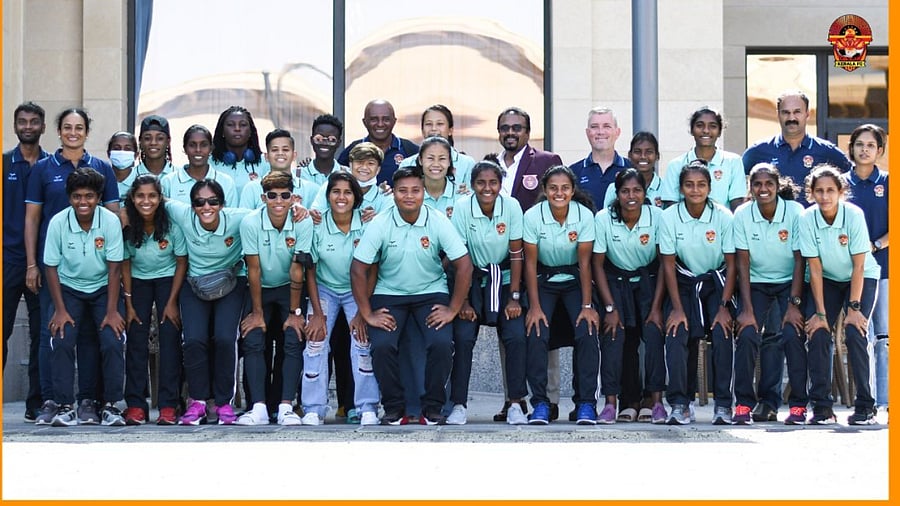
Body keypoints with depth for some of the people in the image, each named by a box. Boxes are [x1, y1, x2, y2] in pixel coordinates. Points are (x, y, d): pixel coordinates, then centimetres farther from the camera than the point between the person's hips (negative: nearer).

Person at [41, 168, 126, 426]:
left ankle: (111, 405, -4)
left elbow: (114, 267, -12)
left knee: (113, 342, -18)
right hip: (69, 289, 0)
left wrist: (112, 311, -16)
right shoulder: (58, 223, -15)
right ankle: (64, 406, -10)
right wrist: (60, 309, -12)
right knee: (61, 341, -20)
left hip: (103, 289, 0)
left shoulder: (110, 221, -16)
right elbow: (51, 267, -6)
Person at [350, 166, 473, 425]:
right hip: (389, 294, 0)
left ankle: (432, 408, -5)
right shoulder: (379, 224, -10)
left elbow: (464, 266, -9)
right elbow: (358, 270, -8)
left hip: (431, 293, 0)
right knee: (382, 345, -24)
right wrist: (367, 314, -12)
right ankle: (394, 408, -4)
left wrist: (453, 309, -12)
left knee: (441, 344, -24)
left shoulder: (439, 222, -10)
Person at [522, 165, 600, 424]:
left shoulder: (584, 216, -15)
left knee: (587, 332, -19)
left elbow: (584, 263, -11)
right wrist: (534, 306, -16)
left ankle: (586, 403, -10)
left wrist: (587, 306, -15)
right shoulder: (532, 216, -17)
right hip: (543, 279, 0)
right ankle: (540, 403, -10)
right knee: (536, 334, -20)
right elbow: (530, 263, -11)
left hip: (574, 279, 0)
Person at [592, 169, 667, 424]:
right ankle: (611, 403, -16)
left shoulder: (658, 217, -17)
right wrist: (610, 307, -15)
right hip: (616, 280, 0)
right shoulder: (603, 219, -17)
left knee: (653, 331, -19)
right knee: (614, 334, -19)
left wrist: (656, 307, -15)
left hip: (649, 279, 0)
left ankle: (657, 401, -13)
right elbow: (598, 264, -9)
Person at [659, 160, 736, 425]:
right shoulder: (669, 217, -13)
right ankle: (679, 403, -14)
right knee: (676, 334, -20)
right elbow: (669, 264, -8)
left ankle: (723, 404, -12)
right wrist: (677, 308, -13)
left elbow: (731, 264, -8)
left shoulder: (723, 216, -14)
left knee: (722, 334, -21)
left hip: (716, 282, -1)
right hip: (684, 282, 1)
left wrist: (724, 307, -14)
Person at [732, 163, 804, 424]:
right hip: (756, 283, 1)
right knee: (747, 334, -19)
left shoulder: (795, 212, -16)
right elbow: (743, 263, -12)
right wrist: (747, 309, -18)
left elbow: (799, 260, -13)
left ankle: (769, 401, -5)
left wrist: (794, 304, -19)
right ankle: (744, 403, -8)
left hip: (789, 283, -1)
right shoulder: (742, 214, -13)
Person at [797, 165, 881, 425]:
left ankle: (865, 406, -7)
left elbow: (859, 266, -20)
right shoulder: (807, 219, -19)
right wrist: (820, 313, -17)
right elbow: (815, 268, -16)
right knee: (818, 334, -13)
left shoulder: (854, 215, -24)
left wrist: (854, 308, -22)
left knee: (854, 333, -19)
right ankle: (821, 406, -4)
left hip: (863, 278, -2)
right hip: (827, 280, 2)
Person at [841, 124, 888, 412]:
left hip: (883, 266, -1)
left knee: (884, 336, -2)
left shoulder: (887, 183, 6)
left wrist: (876, 245, -13)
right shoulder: (842, 183, 8)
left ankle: (885, 401, 1)